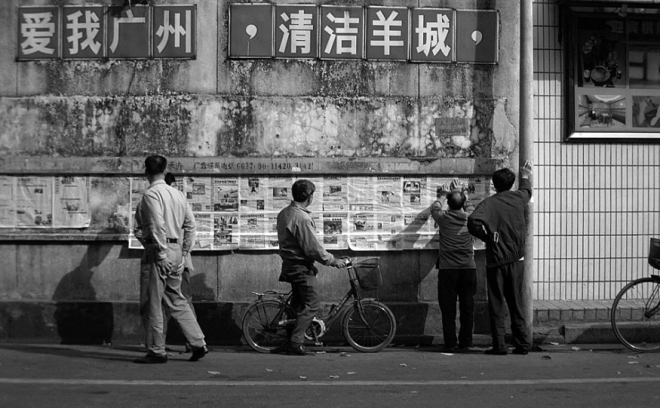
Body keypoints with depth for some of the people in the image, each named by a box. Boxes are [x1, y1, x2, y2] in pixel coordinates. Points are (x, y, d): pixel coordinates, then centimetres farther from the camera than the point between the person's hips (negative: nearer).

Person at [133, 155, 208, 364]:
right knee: (177, 301, 16)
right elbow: (190, 224, 12)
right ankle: (199, 344, 15)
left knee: (151, 304, 1)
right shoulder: (177, 194, 12)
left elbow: (158, 226, -20)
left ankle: (156, 351, 5)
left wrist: (162, 255, -19)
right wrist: (184, 252, 17)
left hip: (159, 252, -8)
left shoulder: (151, 194, -10)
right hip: (176, 252, 8)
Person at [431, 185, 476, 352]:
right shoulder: (470, 219, 2)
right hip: (468, 268, 2)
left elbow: (434, 208, 21)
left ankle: (450, 343, 1)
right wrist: (464, 201, 42)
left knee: (448, 308, 2)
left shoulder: (443, 217, -2)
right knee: (467, 307, 8)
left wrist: (442, 197, 39)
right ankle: (465, 342, 10)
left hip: (448, 269, -2)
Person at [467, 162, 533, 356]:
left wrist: (488, 236, -13)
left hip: (496, 261, -3)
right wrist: (525, 177, 50)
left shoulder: (489, 203, -9)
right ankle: (522, 343, 11)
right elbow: (527, 190, 30)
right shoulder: (519, 198, 4)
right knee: (516, 304, 12)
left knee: (496, 305, 3)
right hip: (516, 260, 4)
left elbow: (473, 222, -28)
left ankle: (499, 345, 2)